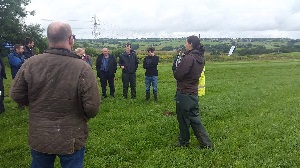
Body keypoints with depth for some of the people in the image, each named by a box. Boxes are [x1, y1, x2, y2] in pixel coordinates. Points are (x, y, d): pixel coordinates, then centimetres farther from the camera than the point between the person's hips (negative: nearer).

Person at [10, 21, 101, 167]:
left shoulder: (30, 64, -13)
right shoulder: (82, 68, -23)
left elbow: (16, 95, -4)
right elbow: (92, 107, -22)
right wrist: (83, 116, 1)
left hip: (38, 138, 3)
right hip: (72, 139, -2)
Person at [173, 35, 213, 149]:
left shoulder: (188, 58, -20)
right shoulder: (201, 58, 8)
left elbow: (177, 75, -19)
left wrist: (176, 72, 1)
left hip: (184, 93, -8)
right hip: (194, 92, 8)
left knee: (183, 118, 8)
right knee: (194, 118, 16)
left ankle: (183, 142, 25)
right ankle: (206, 143, 17)